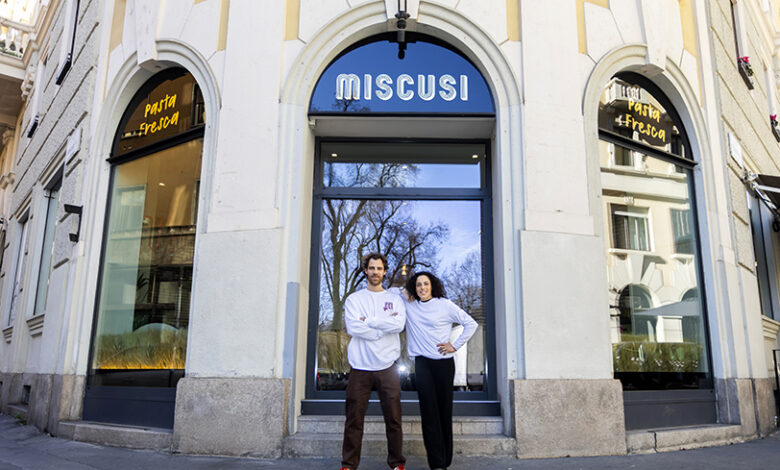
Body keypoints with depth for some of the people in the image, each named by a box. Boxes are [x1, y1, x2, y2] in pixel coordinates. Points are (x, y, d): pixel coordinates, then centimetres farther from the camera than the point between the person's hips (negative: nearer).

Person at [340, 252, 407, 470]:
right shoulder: (354, 299, 7)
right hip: (360, 367, -1)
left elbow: (399, 324, -8)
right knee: (354, 418, 3)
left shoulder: (395, 299, 11)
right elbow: (353, 327, -9)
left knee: (393, 418, 5)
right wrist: (384, 325, -8)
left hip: (387, 367, 1)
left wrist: (368, 320, -8)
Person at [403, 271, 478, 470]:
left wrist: (456, 345, -1)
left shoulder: (445, 305, 0)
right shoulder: (409, 307, 8)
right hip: (422, 363, 2)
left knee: (444, 410, 3)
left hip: (443, 362, -1)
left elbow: (471, 324, 3)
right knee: (429, 411, -5)